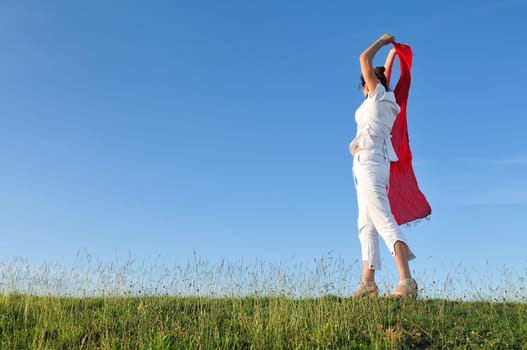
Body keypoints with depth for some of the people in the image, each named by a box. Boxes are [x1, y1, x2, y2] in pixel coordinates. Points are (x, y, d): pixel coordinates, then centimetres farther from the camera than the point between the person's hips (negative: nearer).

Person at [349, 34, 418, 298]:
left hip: (368, 161, -10)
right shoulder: (382, 101, 20)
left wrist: (383, 40, 13)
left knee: (384, 221, -21)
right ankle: (368, 282, 9)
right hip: (368, 165, 10)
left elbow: (365, 59, -2)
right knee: (366, 224, 8)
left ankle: (406, 281, -30)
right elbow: (384, 72, 38)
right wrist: (393, 50, 46)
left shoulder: (379, 95, 1)